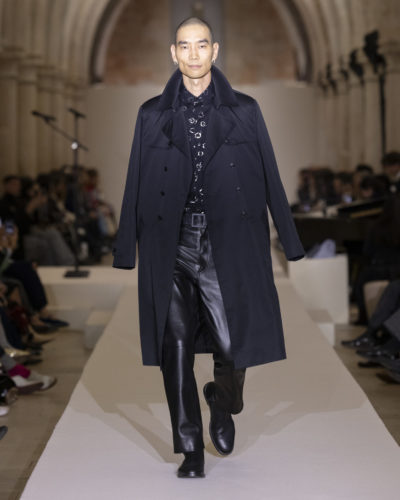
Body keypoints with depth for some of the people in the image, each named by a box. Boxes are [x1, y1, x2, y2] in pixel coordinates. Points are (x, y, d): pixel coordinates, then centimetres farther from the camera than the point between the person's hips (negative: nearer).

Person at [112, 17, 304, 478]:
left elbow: (270, 178, 9)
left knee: (233, 344, -6)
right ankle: (190, 449, 14)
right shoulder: (153, 114, 9)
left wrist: (290, 241, 7)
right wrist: (125, 250, 7)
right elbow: (136, 185, 10)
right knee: (176, 348, 1)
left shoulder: (244, 111, 8)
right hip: (172, 246, 1)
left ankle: (223, 406, 29)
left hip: (227, 245, -1)